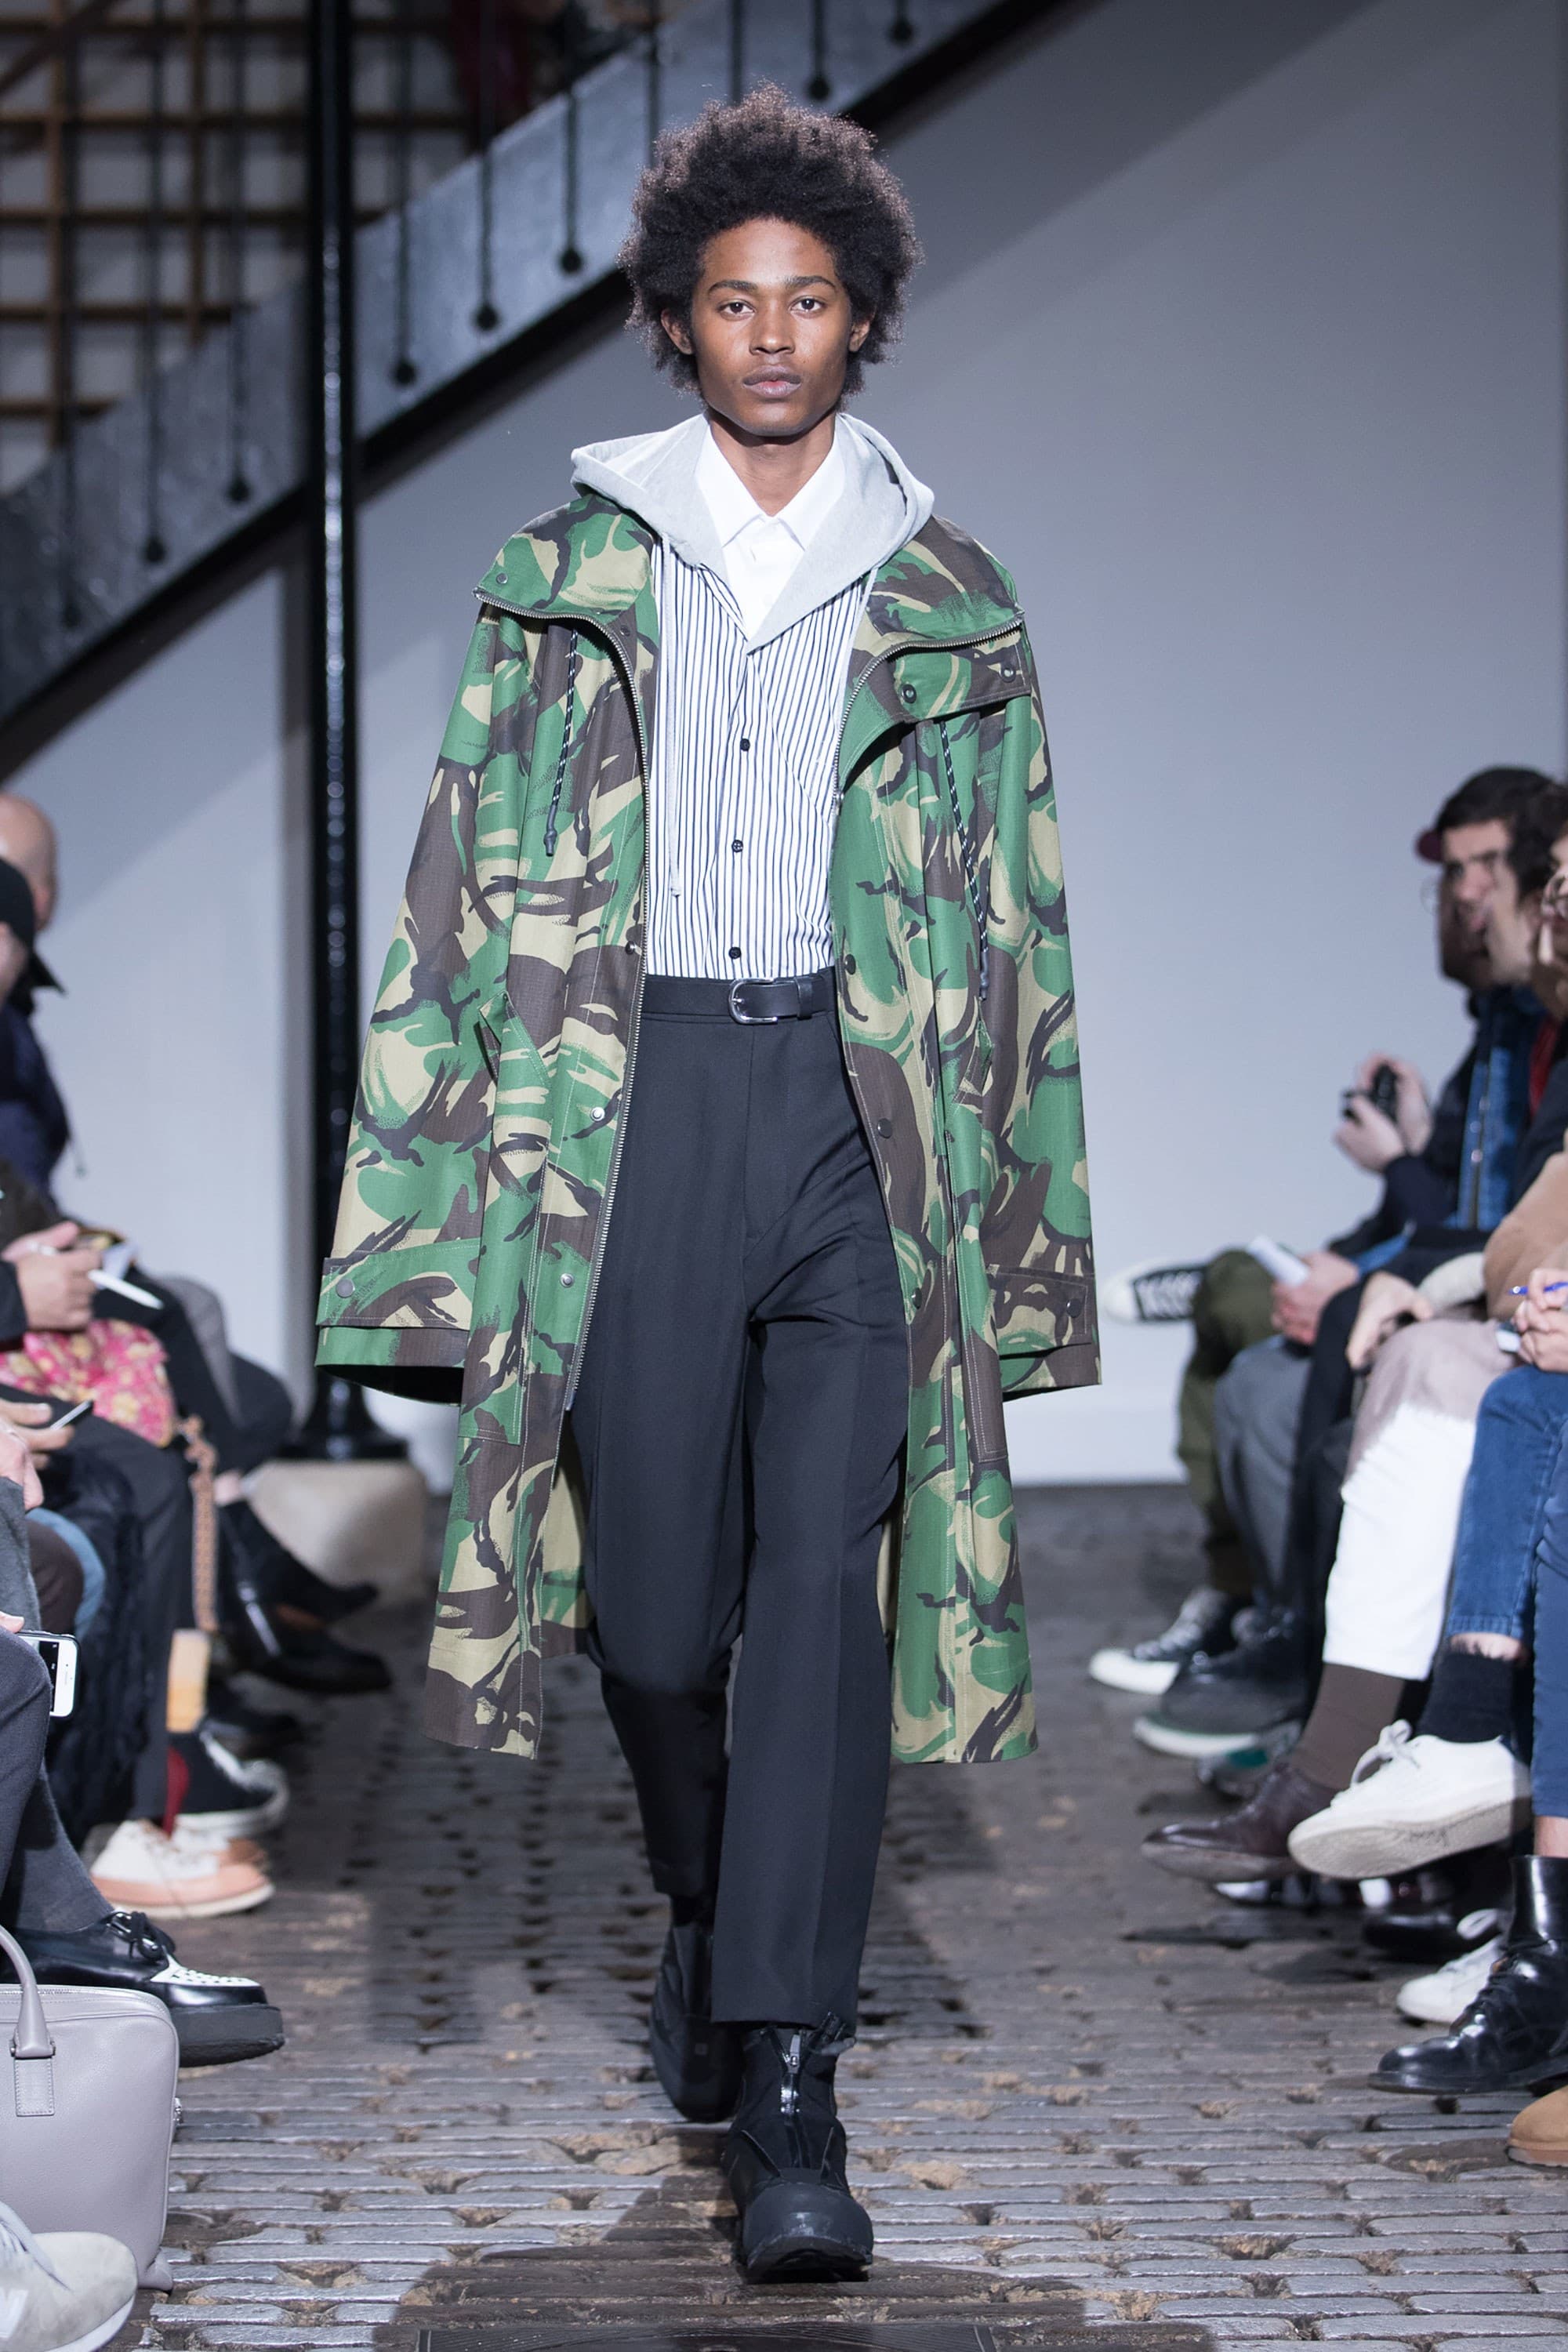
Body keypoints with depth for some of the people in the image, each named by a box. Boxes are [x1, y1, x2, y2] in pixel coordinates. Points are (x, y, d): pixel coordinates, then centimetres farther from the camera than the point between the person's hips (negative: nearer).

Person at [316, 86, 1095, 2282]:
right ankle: (707, 1900, 33)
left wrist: (1024, 1210, 8)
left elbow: (1021, 924, 13)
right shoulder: (568, 571, 12)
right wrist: (450, 1177, -1)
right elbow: (474, 880, 8)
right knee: (651, 1589, 3)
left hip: (867, 1105, 0)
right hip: (631, 1095, 1)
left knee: (827, 1573, -11)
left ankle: (785, 2084, -12)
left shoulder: (945, 595, 12)